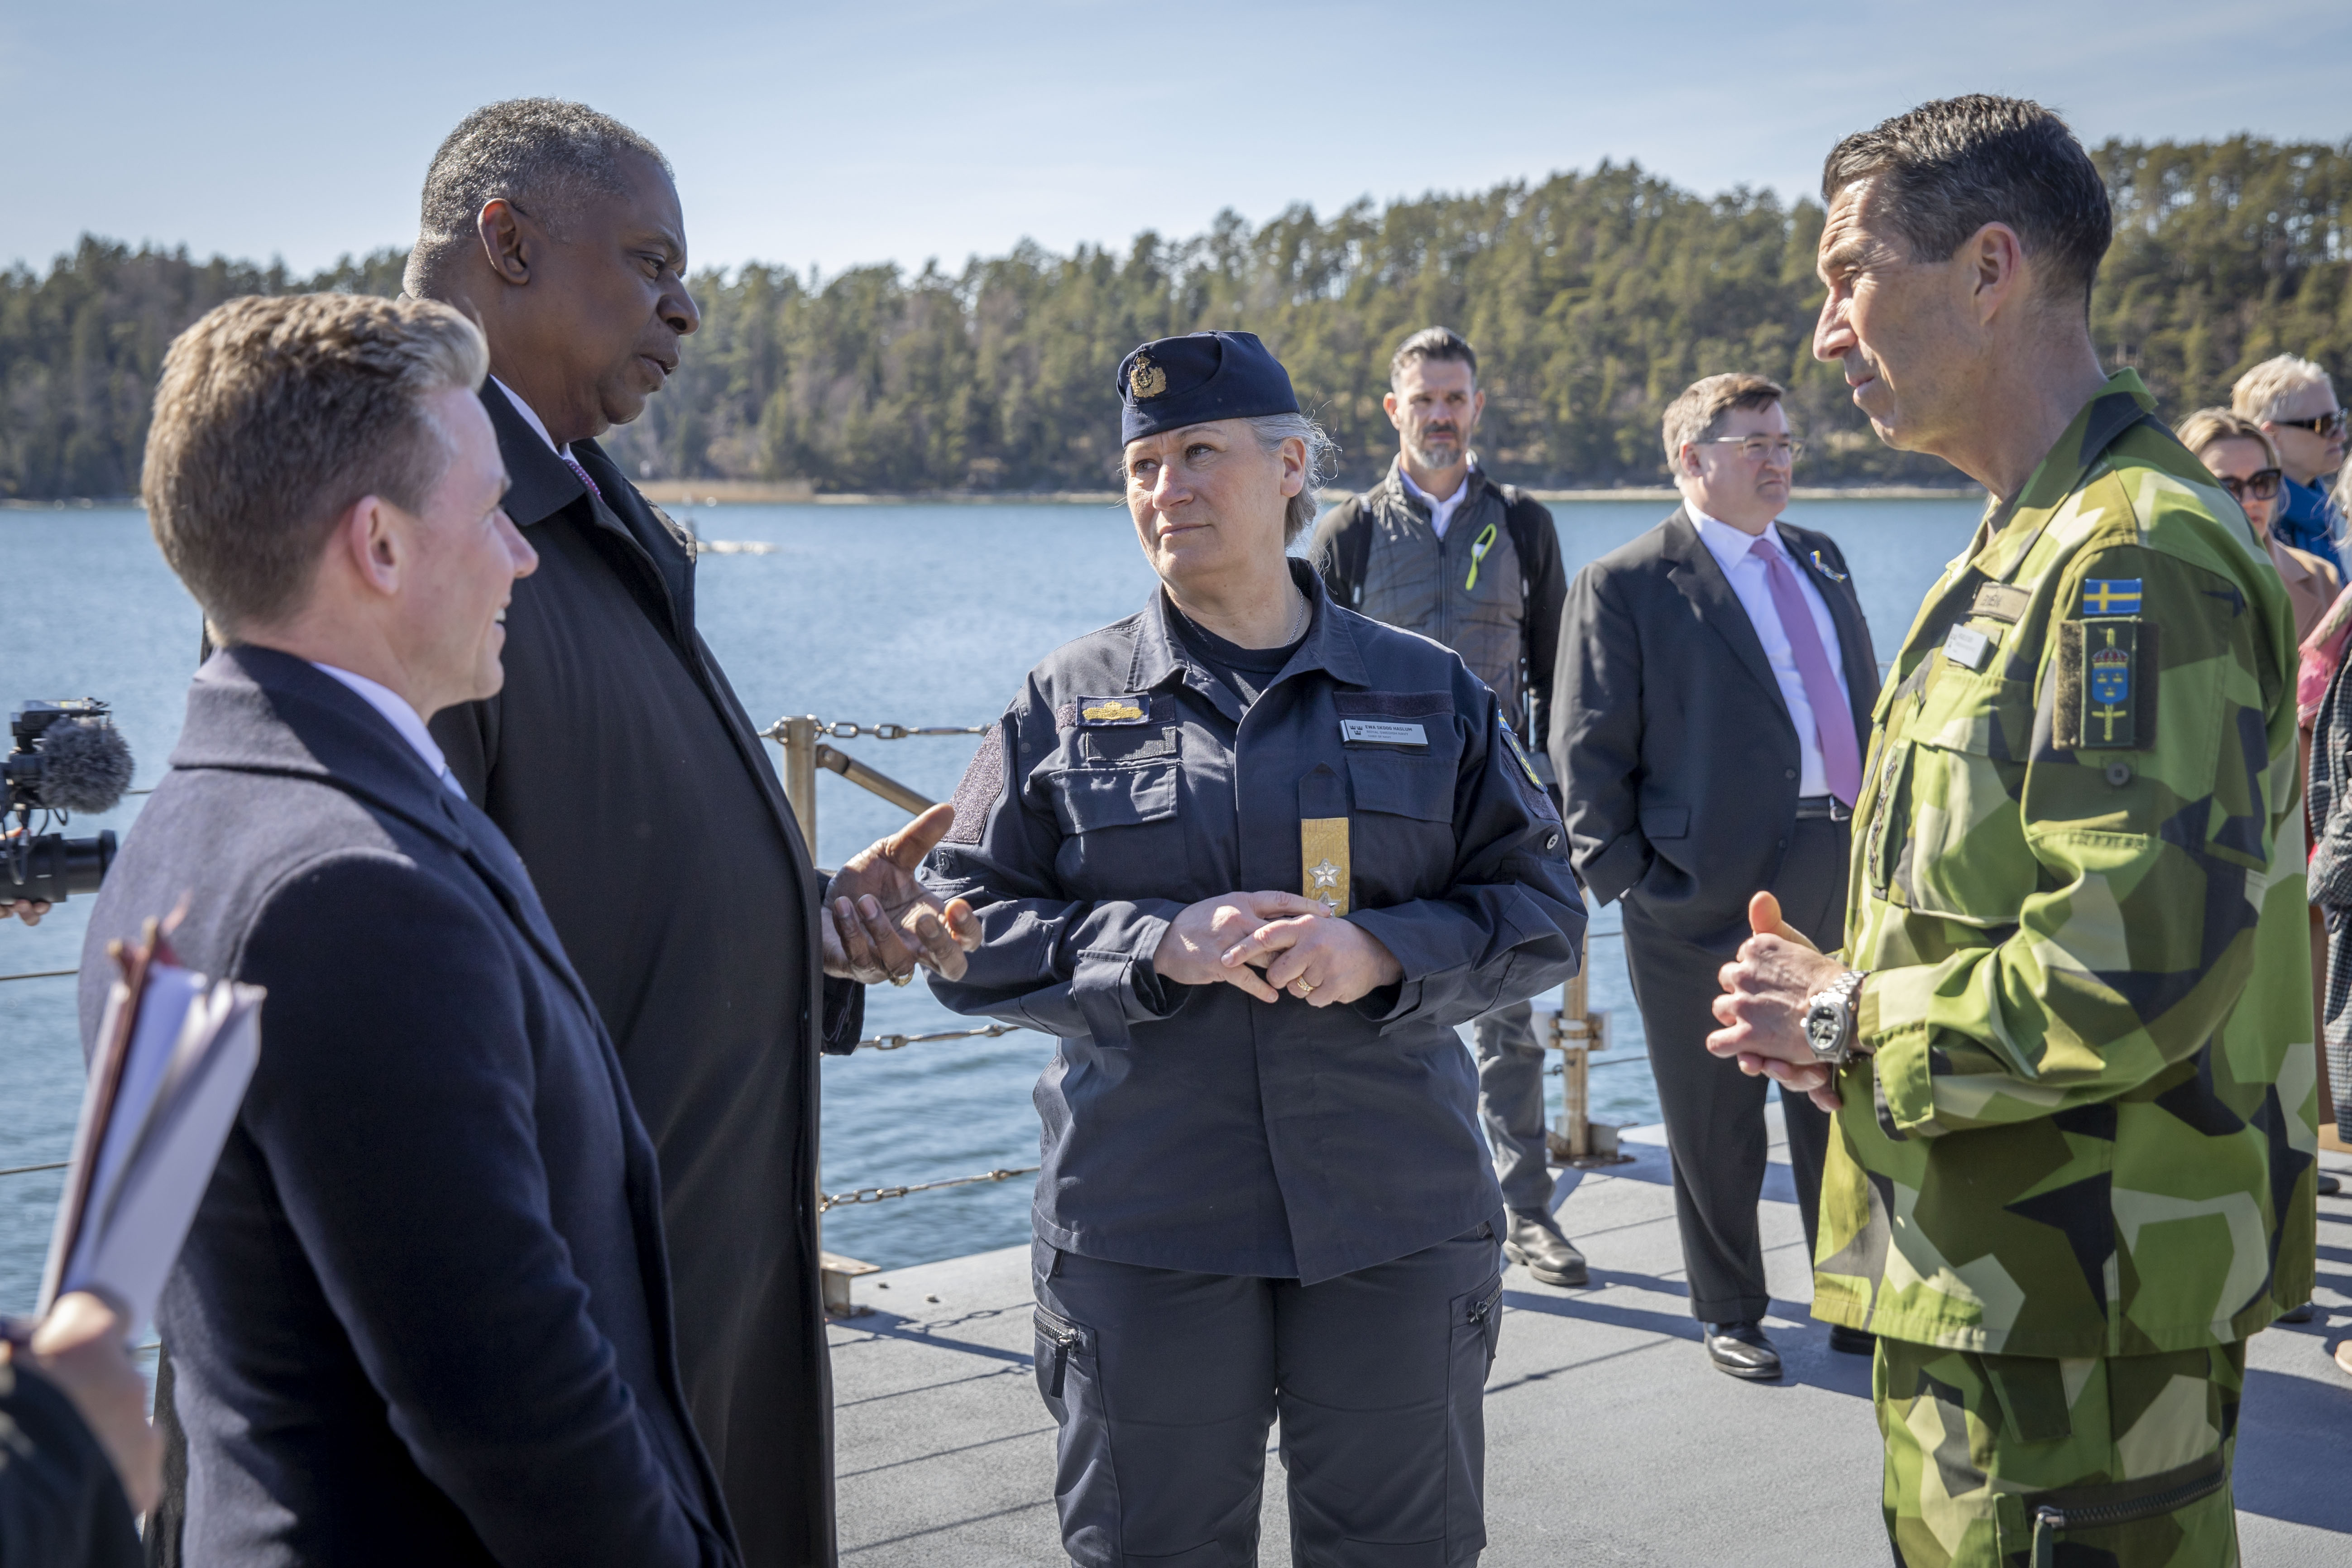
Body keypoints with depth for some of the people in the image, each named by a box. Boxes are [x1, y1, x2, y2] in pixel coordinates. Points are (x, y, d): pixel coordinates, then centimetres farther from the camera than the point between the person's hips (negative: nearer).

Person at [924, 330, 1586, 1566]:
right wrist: (1154, 947, -16)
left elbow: (1540, 909, 5)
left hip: (1394, 1221, 1)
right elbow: (966, 930, 0)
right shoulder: (1066, 702, 3)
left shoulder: (1429, 695, 6)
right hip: (1144, 1225, 0)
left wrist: (1382, 952, -14)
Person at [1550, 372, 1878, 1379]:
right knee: (1717, 1126, 8)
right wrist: (1625, 877, -10)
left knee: (1844, 1107, 13)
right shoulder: (1623, 586, -5)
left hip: (1841, 880, 6)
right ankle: (1730, 1316, 24)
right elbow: (1587, 750, -6)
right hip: (1710, 899, -5)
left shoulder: (1821, 561, 15)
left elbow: (1866, 705, 20)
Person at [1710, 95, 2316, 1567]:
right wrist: (1853, 998, 6)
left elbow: (2138, 975, -26)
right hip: (1987, 1278, 10)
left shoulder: (2140, 557, -19)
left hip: (2080, 1319, -10)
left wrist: (1849, 1023, -14)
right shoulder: (2026, 550, 15)